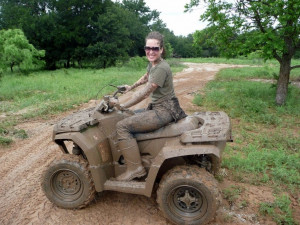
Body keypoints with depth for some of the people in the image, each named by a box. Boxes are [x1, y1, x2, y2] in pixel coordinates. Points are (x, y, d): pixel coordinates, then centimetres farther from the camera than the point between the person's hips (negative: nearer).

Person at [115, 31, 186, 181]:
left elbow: (144, 94, -19)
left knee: (122, 126, -18)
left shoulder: (161, 68, -21)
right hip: (156, 107, 10)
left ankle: (135, 168, -10)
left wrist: (123, 105, -10)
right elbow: (146, 78, 30)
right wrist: (131, 87, 32)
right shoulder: (152, 63, 8)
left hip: (164, 111, -10)